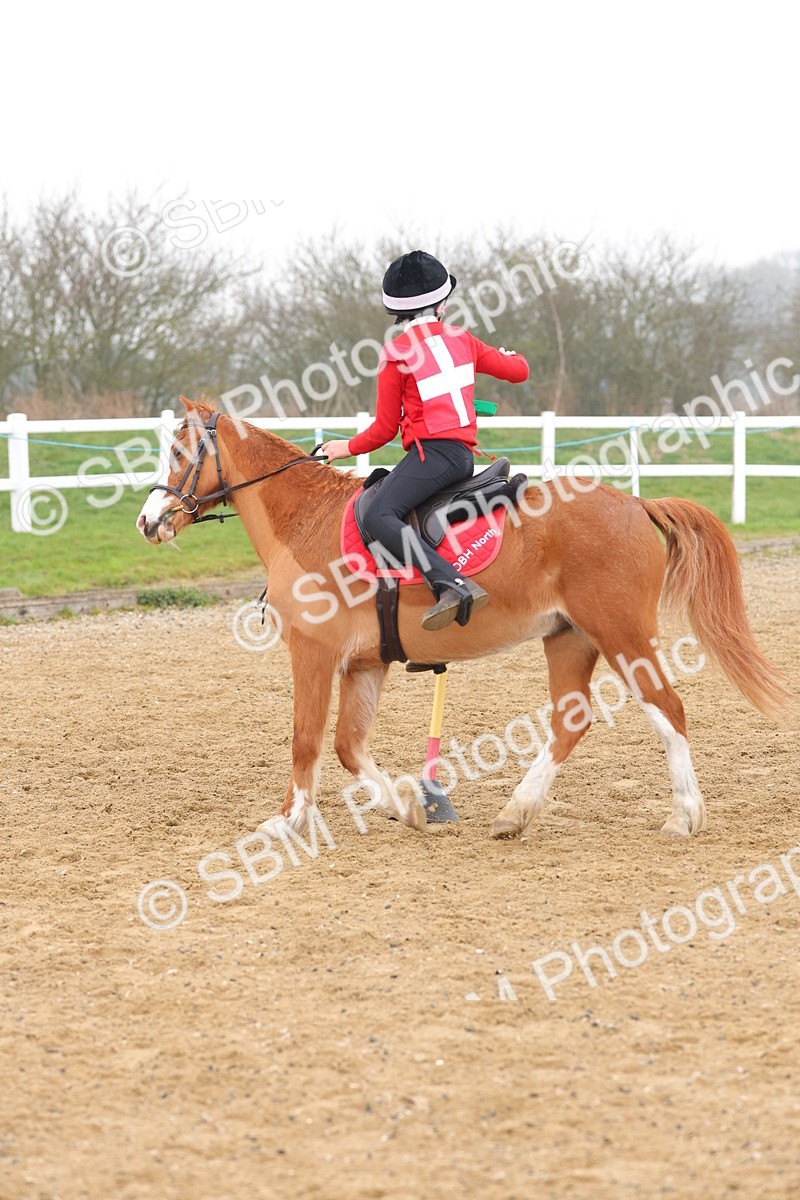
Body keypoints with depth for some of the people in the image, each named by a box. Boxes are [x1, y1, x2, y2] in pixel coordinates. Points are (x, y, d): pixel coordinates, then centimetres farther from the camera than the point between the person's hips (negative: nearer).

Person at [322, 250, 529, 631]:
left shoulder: (396, 353, -3)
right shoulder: (462, 340, 14)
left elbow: (385, 428, 0)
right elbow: (519, 371, 25)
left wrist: (348, 448, 18)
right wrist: (509, 356, 49)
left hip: (432, 451, -8)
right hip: (466, 454, 8)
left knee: (378, 517, -23)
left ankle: (452, 583, -42)